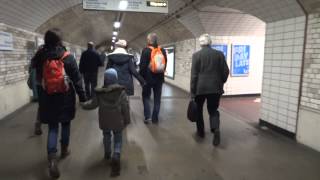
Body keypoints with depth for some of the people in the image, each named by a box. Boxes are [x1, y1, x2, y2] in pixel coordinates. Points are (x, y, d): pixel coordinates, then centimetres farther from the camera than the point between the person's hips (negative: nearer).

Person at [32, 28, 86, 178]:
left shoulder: (40, 57, -1)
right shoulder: (67, 57, -10)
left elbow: (38, 79, 7)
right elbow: (77, 79, -10)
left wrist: (41, 98, 18)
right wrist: (82, 96, -2)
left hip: (47, 99, 2)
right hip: (65, 98, -2)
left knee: (52, 127, 8)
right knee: (65, 124, 19)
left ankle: (52, 158, -6)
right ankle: (64, 150, 34)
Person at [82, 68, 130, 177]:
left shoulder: (100, 93, -13)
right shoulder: (121, 92, -15)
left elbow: (93, 105, 0)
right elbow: (125, 108, -11)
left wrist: (83, 105, 20)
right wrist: (127, 120, 1)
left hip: (105, 122, 2)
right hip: (118, 122, -2)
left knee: (106, 137, 25)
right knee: (118, 139, 12)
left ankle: (107, 154, 44)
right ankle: (116, 156, -9)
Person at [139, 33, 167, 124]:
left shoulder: (146, 50, -11)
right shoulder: (162, 51, 3)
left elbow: (142, 65, -11)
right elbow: (165, 64, 8)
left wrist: (141, 77, -3)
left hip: (148, 78, -3)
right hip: (159, 78, 4)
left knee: (146, 96, 12)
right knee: (157, 98, 10)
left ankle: (147, 116, 4)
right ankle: (155, 118, 15)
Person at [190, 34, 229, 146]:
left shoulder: (196, 55, -6)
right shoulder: (219, 54, 2)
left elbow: (194, 74, -8)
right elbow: (225, 71, 2)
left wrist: (192, 92, -4)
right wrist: (221, 83, 19)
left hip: (200, 88, -2)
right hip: (215, 88, 2)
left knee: (198, 109, 18)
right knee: (213, 110, 13)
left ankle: (201, 131, 28)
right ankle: (216, 129, -11)